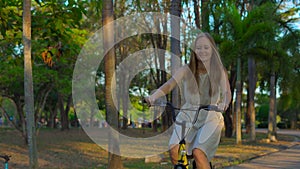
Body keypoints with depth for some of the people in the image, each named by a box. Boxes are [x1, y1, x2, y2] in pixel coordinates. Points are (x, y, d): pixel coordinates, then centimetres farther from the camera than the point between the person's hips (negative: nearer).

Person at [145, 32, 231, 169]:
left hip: (210, 117, -1)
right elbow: (169, 84, -15)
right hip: (188, 115, 2)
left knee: (198, 152, -26)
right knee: (174, 150, -21)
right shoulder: (186, 70, -1)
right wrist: (153, 96, -35)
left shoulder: (219, 71, 1)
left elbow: (227, 92, -2)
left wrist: (224, 103, -28)